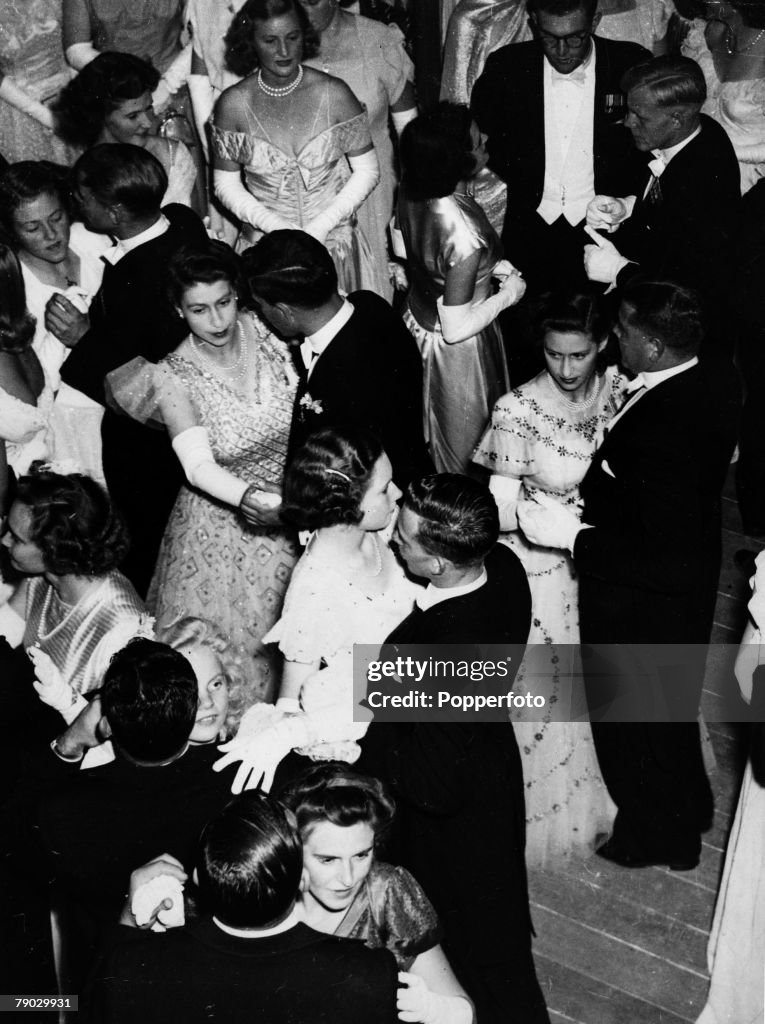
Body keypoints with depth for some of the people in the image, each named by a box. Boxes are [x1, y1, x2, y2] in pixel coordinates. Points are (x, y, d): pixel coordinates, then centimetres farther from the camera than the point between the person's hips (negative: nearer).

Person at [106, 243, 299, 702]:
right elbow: (199, 465, -28)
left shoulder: (264, 329, -11)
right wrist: (248, 496, -46)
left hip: (293, 509, 3)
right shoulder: (174, 376, -17)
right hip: (222, 524, -2)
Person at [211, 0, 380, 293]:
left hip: (336, 243, 0)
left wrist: (323, 224, -12)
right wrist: (275, 225, -13)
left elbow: (367, 170, -2)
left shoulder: (334, 93, -8)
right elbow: (226, 184, 0)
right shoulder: (233, 103, -7)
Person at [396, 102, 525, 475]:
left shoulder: (412, 192, -14)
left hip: (418, 316, 8)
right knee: (465, 442, 19)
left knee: (434, 420, 31)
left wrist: (487, 266, 2)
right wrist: (507, 295, -15)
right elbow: (456, 328, -30)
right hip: (455, 348, -8)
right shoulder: (465, 234, -37)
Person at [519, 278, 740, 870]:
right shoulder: (716, 384, -11)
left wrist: (572, 535, -30)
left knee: (635, 716, 18)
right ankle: (689, 808, 55)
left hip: (641, 604, -8)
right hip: (689, 583, 8)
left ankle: (659, 838, 44)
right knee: (672, 705, 30)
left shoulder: (659, 428, -39)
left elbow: (665, 558, -35)